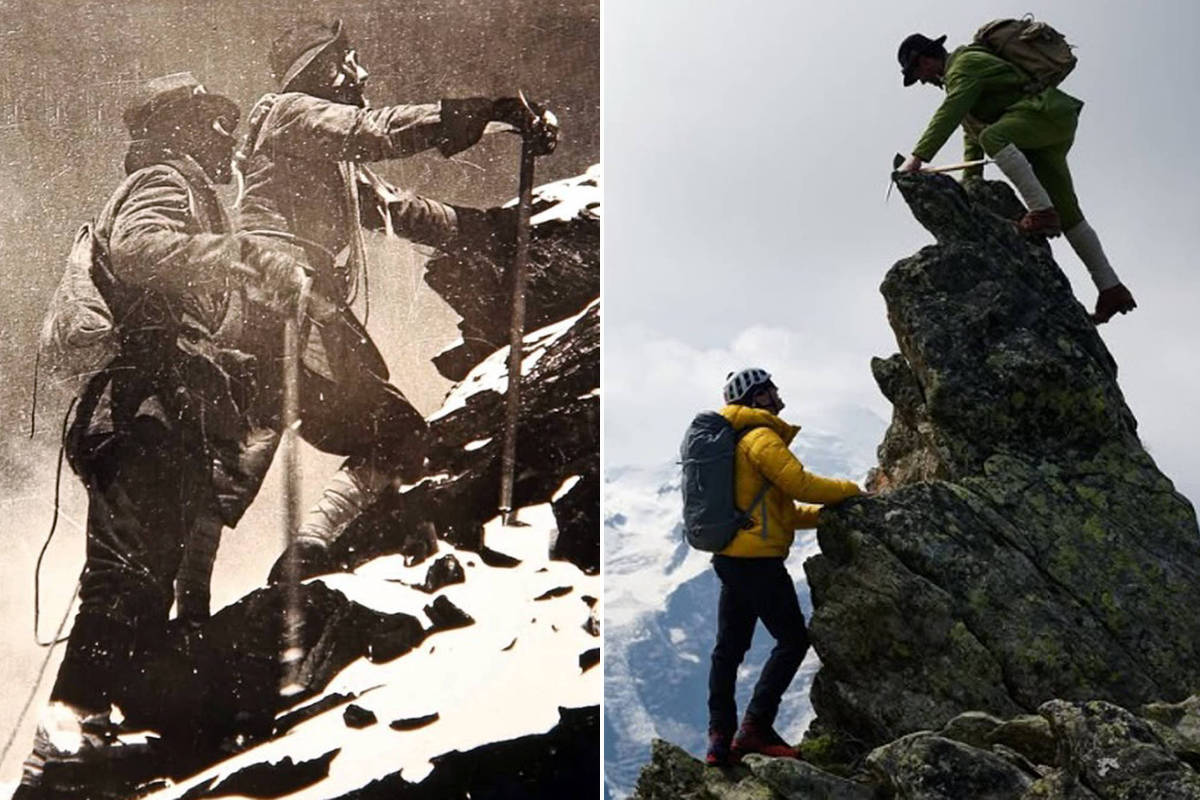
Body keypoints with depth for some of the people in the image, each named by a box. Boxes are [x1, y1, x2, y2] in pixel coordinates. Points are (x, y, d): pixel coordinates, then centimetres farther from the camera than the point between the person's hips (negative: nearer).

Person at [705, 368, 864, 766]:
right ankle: (756, 726, -5)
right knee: (793, 639, -2)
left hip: (731, 558, 10)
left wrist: (826, 513, 15)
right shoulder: (762, 438, -10)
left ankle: (720, 737, 11)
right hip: (758, 561, -10)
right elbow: (800, 483, -19)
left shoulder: (739, 441, 21)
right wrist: (849, 490, -4)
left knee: (729, 647, 10)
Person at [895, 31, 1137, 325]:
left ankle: (1042, 212, -36)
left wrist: (918, 156, -30)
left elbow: (949, 113, -24)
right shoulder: (957, 76, 23)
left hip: (1047, 112, -10)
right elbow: (971, 133, 25)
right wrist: (970, 180, 15)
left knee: (993, 136, -34)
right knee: (1067, 213, 4)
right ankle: (1112, 290, 4)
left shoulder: (965, 64, -9)